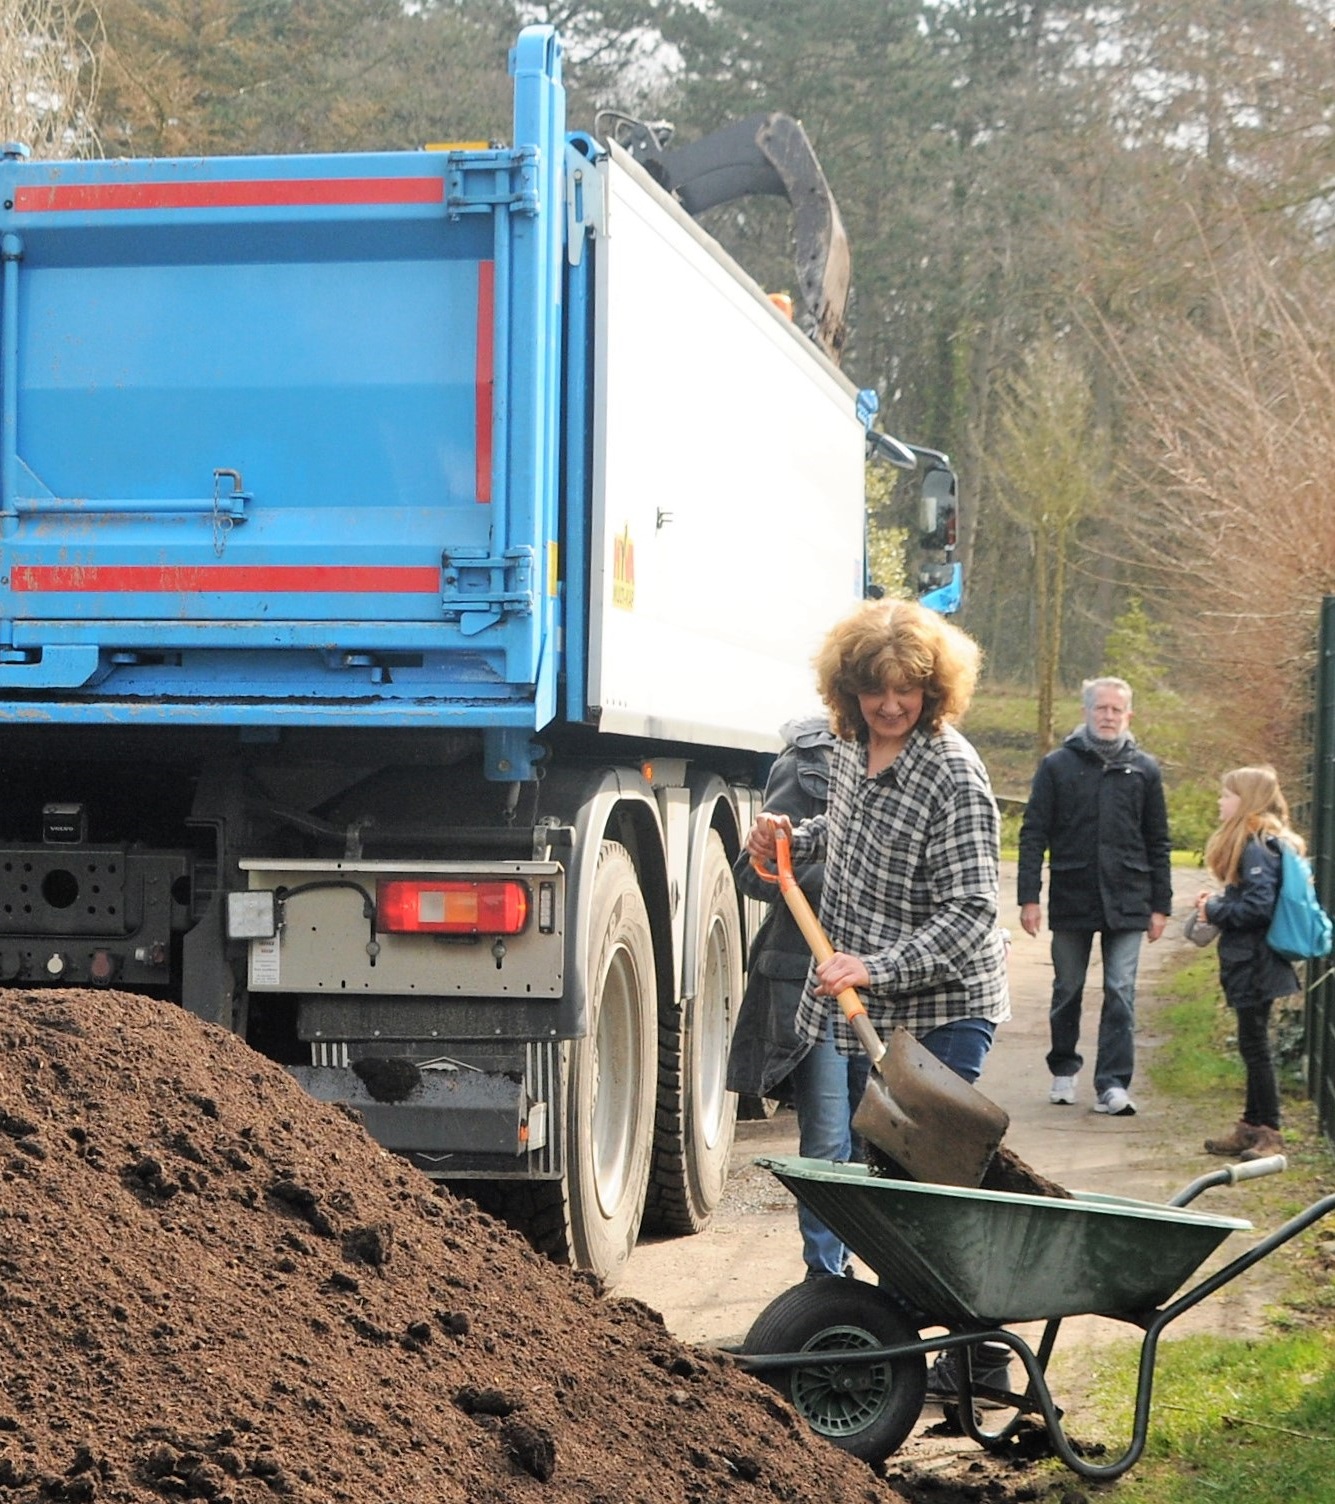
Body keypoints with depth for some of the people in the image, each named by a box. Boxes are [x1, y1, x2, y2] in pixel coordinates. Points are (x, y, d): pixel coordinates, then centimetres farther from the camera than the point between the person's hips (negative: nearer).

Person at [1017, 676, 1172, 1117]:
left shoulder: (1144, 770, 7)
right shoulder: (1058, 765, 2)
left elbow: (1158, 843, 10)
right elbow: (1033, 834, 1)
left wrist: (1160, 905, 6)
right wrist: (1029, 897, -6)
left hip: (1127, 901, 0)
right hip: (1071, 898, 0)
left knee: (1121, 993, -5)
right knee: (1067, 992, 11)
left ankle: (1113, 1084, -5)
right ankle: (1064, 1069, 27)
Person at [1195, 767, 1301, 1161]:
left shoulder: (1257, 846, -18)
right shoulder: (1257, 842, 13)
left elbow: (1258, 907, -24)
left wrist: (1215, 910, -12)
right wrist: (1217, 903, 4)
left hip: (1255, 964, -10)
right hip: (1247, 962, 10)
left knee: (1254, 1045, -3)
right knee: (1252, 1044, 15)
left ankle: (1268, 1133, 3)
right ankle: (1251, 1128, 23)